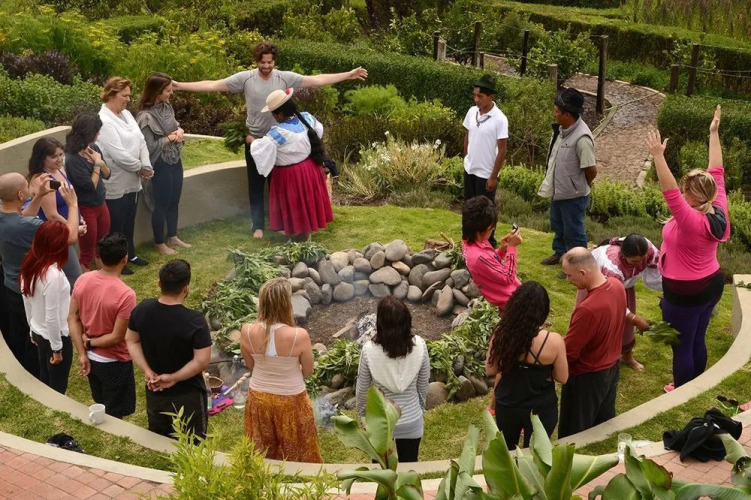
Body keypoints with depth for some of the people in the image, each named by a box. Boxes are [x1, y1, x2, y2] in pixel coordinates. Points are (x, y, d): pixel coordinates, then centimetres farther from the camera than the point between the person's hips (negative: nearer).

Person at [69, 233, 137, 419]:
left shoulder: (82, 280, -11)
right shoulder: (125, 294, -30)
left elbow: (73, 318, -5)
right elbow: (117, 337, -24)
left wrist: (82, 353, -2)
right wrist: (89, 343, -10)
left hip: (90, 357, 6)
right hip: (114, 362, -6)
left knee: (101, 407, 29)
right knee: (114, 416, 16)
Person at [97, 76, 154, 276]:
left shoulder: (126, 114, 6)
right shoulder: (104, 121, -21)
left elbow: (141, 141, 5)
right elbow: (119, 155, -25)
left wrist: (147, 166, -10)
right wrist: (140, 168, -12)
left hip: (131, 181, 8)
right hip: (115, 184, -8)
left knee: (129, 222, 22)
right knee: (116, 225, 6)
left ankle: (130, 254, 38)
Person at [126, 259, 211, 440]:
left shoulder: (142, 310, -12)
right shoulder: (195, 321, -27)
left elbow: (131, 341, 0)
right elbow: (202, 361, -26)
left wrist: (148, 372, -5)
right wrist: (173, 378, -16)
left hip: (154, 393, 5)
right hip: (187, 397, -5)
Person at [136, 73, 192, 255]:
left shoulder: (167, 107, 2)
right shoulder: (146, 117, -22)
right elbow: (150, 146, -21)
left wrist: (179, 130, -4)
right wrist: (170, 138, -16)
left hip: (175, 160, 8)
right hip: (160, 164, -8)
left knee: (174, 201, 18)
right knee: (162, 204, 5)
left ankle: (173, 237, 35)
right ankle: (159, 243, 22)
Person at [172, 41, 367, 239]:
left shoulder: (286, 78, -7)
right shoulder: (244, 78, -9)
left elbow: (317, 80, -9)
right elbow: (212, 85, -11)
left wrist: (348, 75, -14)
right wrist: (179, 85, -19)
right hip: (255, 141, 0)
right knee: (256, 185, 9)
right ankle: (258, 226, 19)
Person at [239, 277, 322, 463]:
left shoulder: (247, 331, -18)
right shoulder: (299, 336, -27)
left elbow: (250, 366, -1)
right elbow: (308, 371, -10)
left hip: (259, 398, 3)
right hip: (291, 401, -3)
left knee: (263, 453, 23)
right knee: (295, 451, 20)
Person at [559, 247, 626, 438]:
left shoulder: (588, 309, -37)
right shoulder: (617, 285, -11)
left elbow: (568, 352, -25)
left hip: (587, 378, -8)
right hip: (612, 368, 8)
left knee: (573, 435, 12)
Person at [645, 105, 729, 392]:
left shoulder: (692, 221, -30)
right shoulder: (719, 212, -8)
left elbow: (670, 193, -40)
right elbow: (717, 173, 0)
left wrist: (658, 156, -43)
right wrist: (714, 133, 7)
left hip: (685, 293, -8)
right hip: (712, 284, 8)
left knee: (682, 347, 9)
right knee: (697, 341, 23)